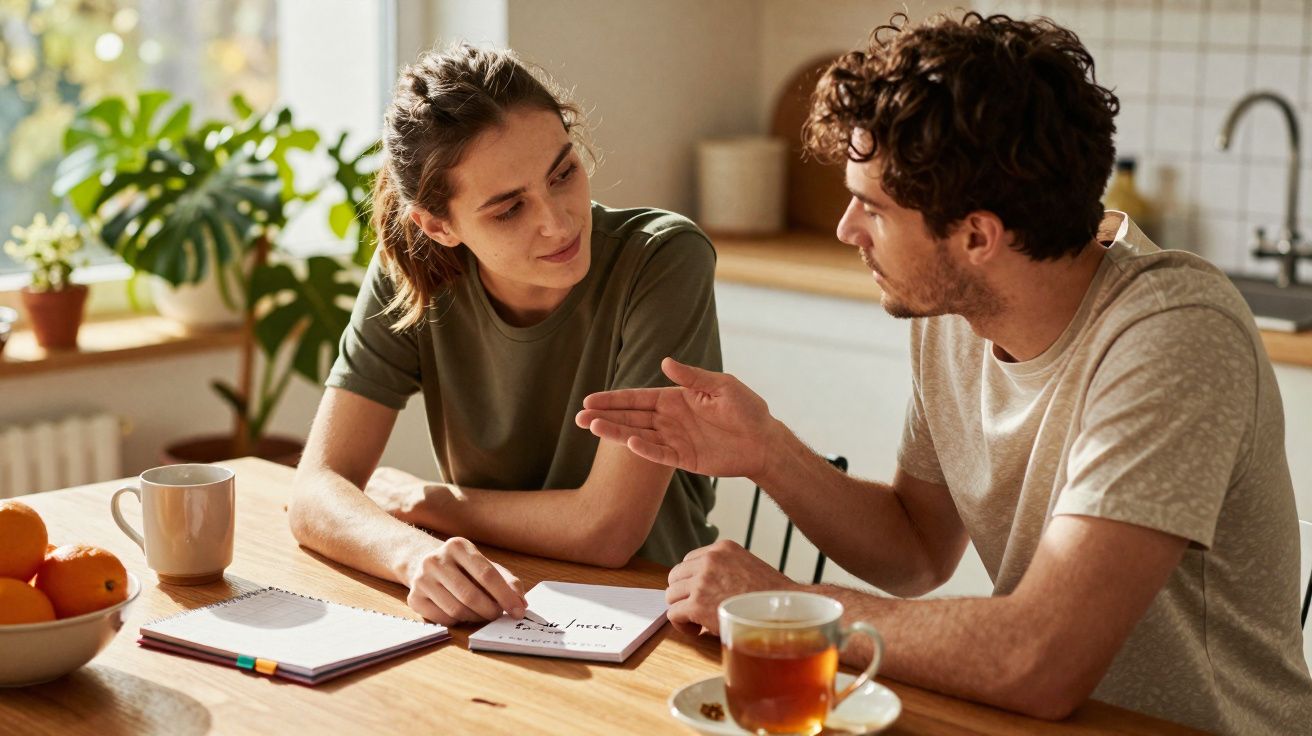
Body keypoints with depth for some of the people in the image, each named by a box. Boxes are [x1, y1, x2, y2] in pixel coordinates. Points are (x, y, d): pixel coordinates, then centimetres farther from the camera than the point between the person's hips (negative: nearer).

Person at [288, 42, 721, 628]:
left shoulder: (662, 261, -19)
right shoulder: (409, 274, -7)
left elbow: (607, 528, -22)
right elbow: (317, 492, -12)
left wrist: (418, 498, -8)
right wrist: (419, 553, -33)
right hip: (490, 623, 3)